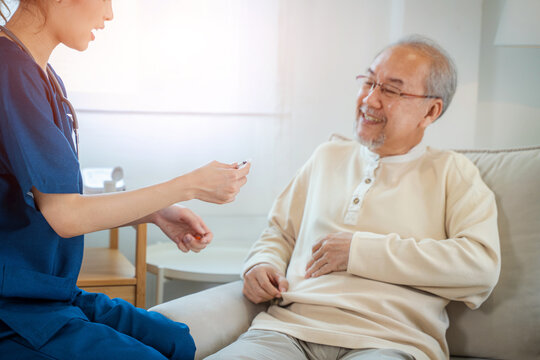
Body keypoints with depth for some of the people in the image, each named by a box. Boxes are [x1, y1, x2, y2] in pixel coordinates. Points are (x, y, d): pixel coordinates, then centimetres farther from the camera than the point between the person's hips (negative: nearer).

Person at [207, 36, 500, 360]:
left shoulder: (452, 173, 9)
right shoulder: (328, 156, 25)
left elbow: (482, 266, -7)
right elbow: (280, 232, 32)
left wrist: (362, 251, -7)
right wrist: (263, 264, 7)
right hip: (288, 329, 3)